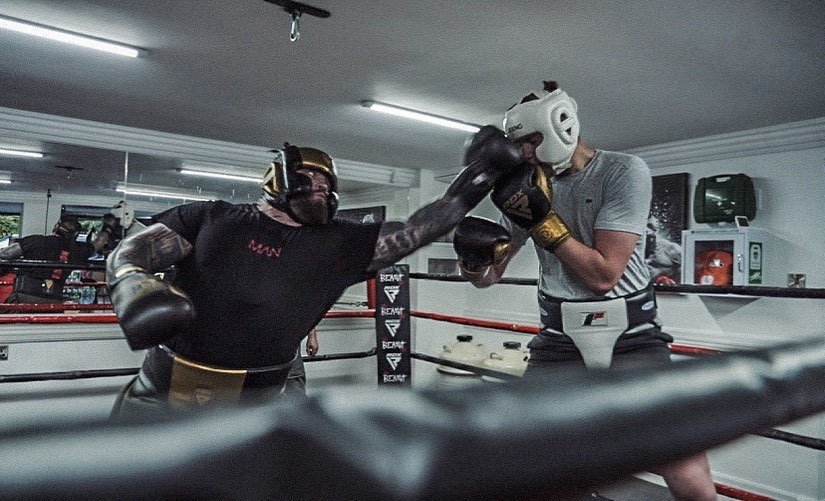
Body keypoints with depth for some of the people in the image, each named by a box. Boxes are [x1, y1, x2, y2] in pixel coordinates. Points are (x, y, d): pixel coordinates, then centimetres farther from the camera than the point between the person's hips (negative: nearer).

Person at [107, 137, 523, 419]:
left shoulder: (337, 246, 1)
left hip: (252, 406, 1)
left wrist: (480, 171, -7)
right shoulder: (213, 218, 1)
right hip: (158, 397, 0)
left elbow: (421, 229, -2)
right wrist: (135, 290, -25)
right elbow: (127, 252, -2)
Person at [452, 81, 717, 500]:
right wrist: (472, 254, -15)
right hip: (560, 344, 3)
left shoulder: (624, 172, -10)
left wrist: (541, 218, -20)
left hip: (631, 339, -2)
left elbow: (602, 275, -16)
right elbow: (487, 277, 7)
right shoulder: (527, 185, 2)